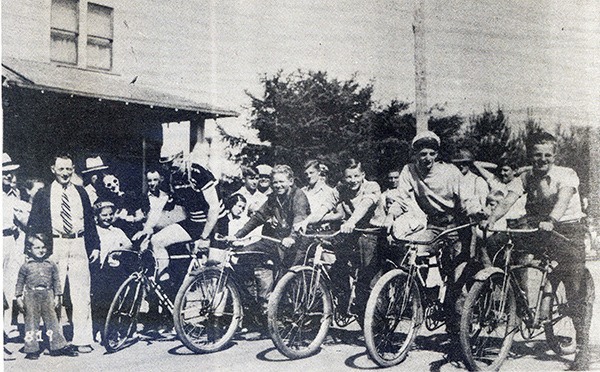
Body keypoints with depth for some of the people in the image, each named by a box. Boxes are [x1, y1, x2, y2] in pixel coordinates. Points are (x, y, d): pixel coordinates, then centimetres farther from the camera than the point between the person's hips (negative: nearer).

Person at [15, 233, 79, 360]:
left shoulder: (51, 265, 7)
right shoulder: (26, 266, 3)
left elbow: (56, 281, 10)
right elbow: (20, 282, 7)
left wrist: (57, 296, 5)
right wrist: (19, 297, 1)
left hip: (48, 295, 1)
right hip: (31, 296, -1)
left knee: (52, 320, 4)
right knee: (31, 321, 2)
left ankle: (59, 346, 8)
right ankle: (32, 349, 9)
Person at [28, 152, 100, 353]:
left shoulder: (80, 192, 14)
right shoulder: (43, 195, 6)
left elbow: (90, 221, 16)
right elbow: (34, 225, 5)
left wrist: (95, 246, 11)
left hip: (78, 245, 2)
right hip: (54, 246, -2)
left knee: (82, 295, 0)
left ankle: (83, 340, 5)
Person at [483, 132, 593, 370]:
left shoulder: (566, 175, -10)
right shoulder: (526, 178, 1)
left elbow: (563, 199, -30)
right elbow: (509, 200, -16)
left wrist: (550, 221, -50)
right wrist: (491, 219, -36)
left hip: (567, 230, -4)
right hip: (537, 229, 4)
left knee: (577, 290, -10)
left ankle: (582, 347, -1)